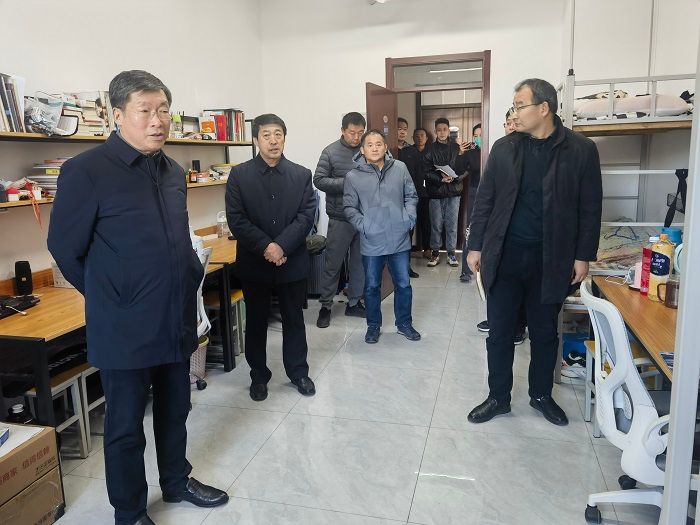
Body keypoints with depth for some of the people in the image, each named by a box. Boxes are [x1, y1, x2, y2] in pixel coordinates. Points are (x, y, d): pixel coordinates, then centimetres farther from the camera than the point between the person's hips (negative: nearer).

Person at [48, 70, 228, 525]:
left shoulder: (174, 172, 8)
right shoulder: (86, 170, -14)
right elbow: (65, 248, -8)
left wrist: (187, 283, 12)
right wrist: (112, 300, 0)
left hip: (177, 322, 6)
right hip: (125, 329, -6)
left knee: (175, 411, 21)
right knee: (126, 425, 11)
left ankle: (177, 482, 43)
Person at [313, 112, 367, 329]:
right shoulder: (331, 152, -4)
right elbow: (319, 180, -7)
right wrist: (346, 183, -17)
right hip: (340, 218, -3)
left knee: (360, 262, 12)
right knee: (332, 264, 4)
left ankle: (354, 303, 26)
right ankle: (325, 306, 16)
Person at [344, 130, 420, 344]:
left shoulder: (400, 168, -1)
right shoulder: (353, 177, -6)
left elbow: (411, 196, 8)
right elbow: (350, 208, -1)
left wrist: (409, 217, -4)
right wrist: (363, 226, -12)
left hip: (399, 240, 2)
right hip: (372, 243, -1)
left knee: (403, 284, 12)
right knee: (372, 286, 12)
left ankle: (404, 323, 32)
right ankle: (373, 325, 31)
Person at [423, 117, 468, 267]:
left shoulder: (457, 148, 6)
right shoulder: (430, 149, 3)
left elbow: (464, 170, 2)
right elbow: (427, 171, -4)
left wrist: (453, 178, -16)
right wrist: (441, 179, -17)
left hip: (453, 192, 1)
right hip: (436, 192, -1)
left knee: (452, 224, 5)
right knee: (436, 224, 4)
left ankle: (451, 253, 14)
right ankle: (435, 252, 15)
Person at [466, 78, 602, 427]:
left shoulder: (581, 150, -3)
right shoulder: (503, 148, 2)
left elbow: (590, 208, -1)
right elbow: (485, 200, 5)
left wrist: (583, 256, -3)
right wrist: (475, 246, 2)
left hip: (551, 259, -1)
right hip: (504, 256, 1)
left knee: (544, 333, 14)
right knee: (499, 332, 8)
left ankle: (541, 395, 34)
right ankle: (498, 397, 25)